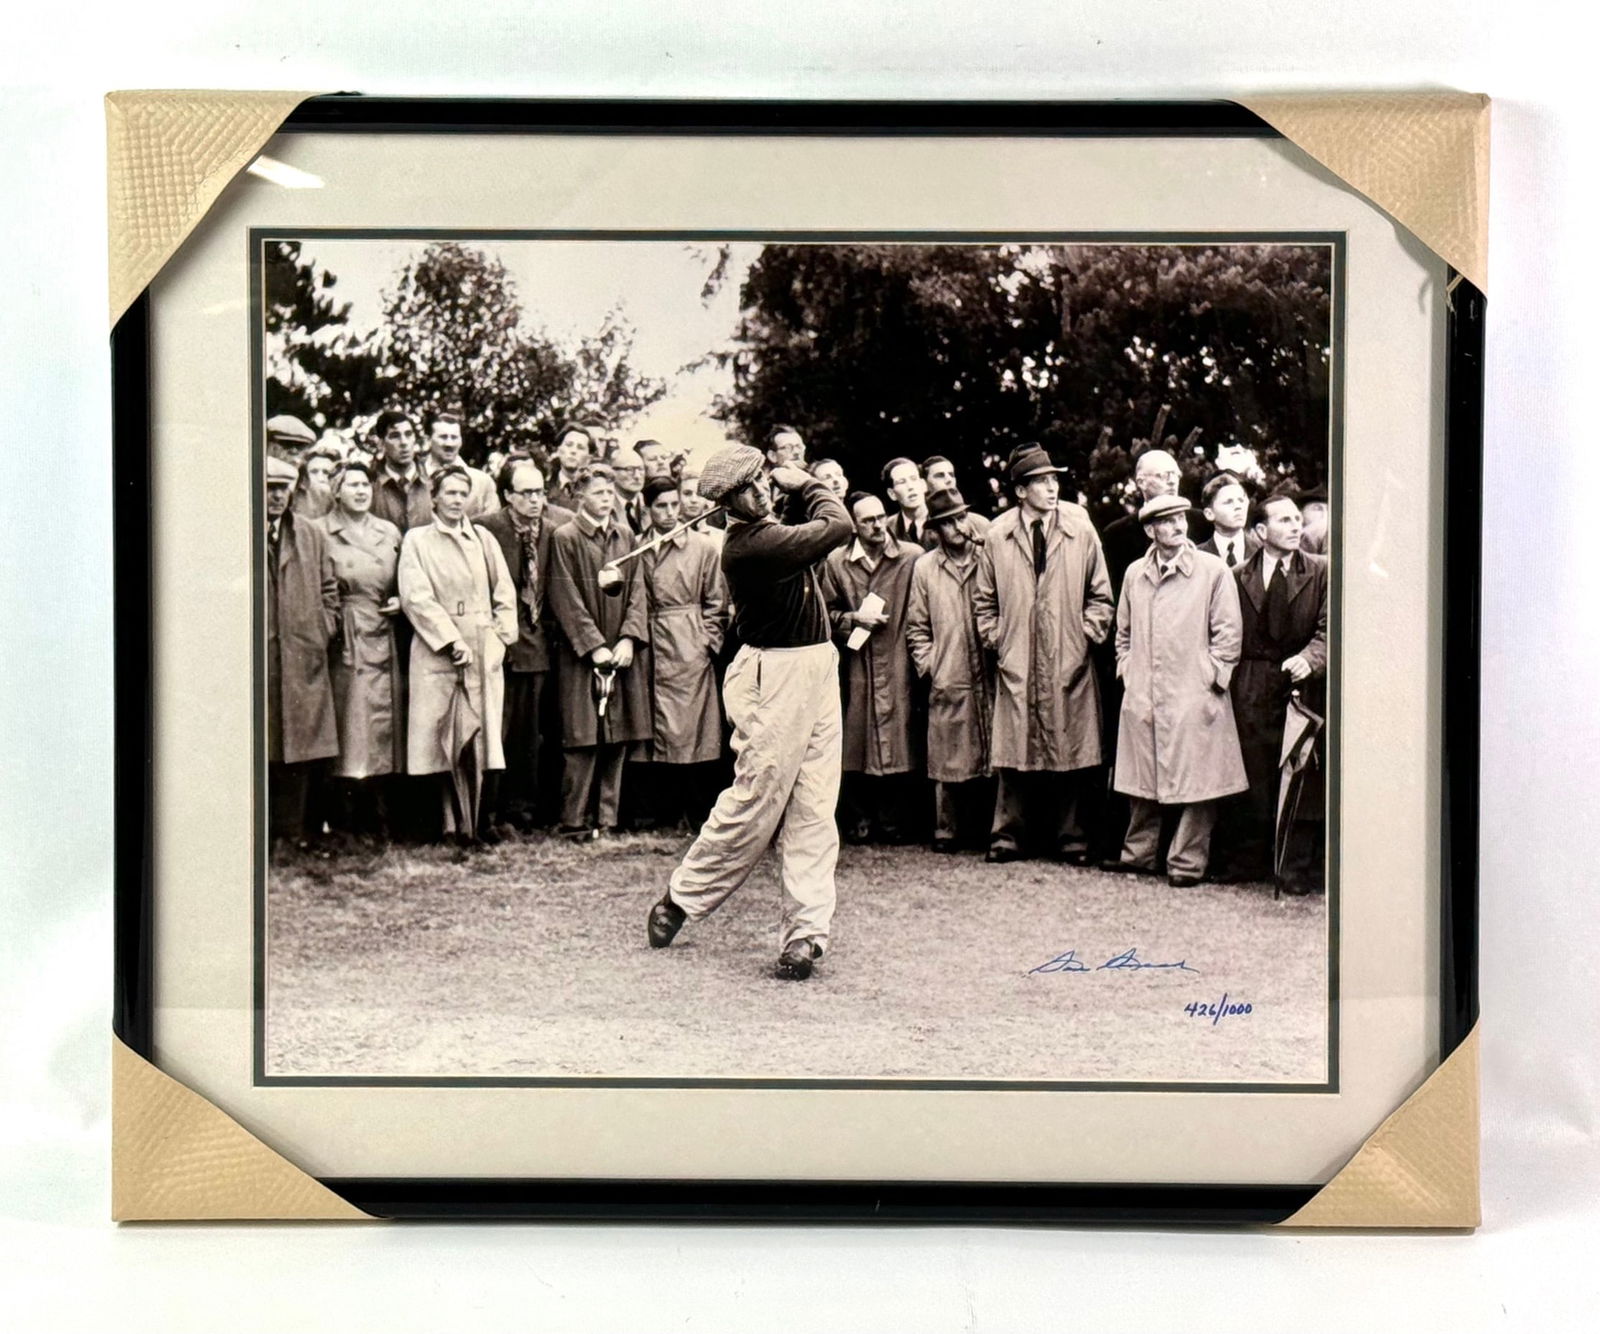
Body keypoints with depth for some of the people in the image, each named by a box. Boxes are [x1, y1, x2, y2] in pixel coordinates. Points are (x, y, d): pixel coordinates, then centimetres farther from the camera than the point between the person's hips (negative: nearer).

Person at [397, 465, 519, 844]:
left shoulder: (484, 539, 14)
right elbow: (416, 598, -5)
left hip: (483, 653, 3)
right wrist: (452, 641, -12)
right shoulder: (416, 540, 5)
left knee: (481, 735, -3)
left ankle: (477, 818, 1)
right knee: (447, 738, -4)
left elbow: (505, 595, 14)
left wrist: (497, 638, 0)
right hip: (438, 652, -2)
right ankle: (457, 823, 0)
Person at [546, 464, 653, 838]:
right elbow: (566, 600, -7)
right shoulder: (565, 538, -3)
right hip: (582, 655, -5)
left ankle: (606, 818, 13)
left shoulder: (625, 538, 12)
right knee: (583, 741, -5)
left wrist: (628, 639, -6)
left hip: (622, 653, 5)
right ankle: (575, 821, 2)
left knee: (618, 739, 5)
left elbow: (636, 592, 9)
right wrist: (595, 646, -13)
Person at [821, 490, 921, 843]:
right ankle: (859, 820, 15)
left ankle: (893, 821, 12)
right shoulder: (836, 562, 5)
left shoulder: (913, 557, 0)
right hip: (856, 665, 1)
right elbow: (826, 612, 10)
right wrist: (855, 619, -6)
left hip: (898, 664, -1)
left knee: (898, 741, 1)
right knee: (856, 742, 4)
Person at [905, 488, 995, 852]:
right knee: (948, 757, 1)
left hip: (990, 676, 0)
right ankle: (946, 830, 11)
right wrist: (929, 664, 2)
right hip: (948, 681, 0)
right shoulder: (924, 567, 7)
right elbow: (916, 627, 12)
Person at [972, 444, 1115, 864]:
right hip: (1017, 661, 0)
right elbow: (983, 599, 14)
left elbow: (1100, 596, 8)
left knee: (1070, 752, 3)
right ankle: (1009, 834, 12)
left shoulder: (1080, 529, 2)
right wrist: (996, 639, 4)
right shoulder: (998, 534, 3)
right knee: (1015, 750, 2)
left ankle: (1069, 837, 13)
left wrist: (1086, 635, -1)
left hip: (1068, 661, 0)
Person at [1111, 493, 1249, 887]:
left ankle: (1187, 862, 6)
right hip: (1142, 697, 4)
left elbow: (1228, 633, -1)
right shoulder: (1134, 574, 10)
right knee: (1141, 780, 11)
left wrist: (1209, 680, -5)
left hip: (1194, 699, -4)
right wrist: (1127, 672, 12)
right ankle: (1138, 853, 24)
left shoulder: (1214, 571, -2)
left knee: (1196, 782, -3)